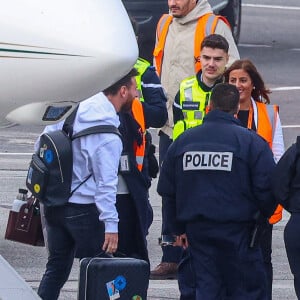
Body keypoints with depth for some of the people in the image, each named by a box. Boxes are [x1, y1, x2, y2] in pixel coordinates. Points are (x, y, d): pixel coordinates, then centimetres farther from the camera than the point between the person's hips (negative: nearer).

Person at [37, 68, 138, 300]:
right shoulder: (108, 137, -19)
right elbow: (106, 183, -21)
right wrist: (111, 224, -20)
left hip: (54, 204, 7)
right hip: (84, 209, -7)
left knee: (56, 267, 15)